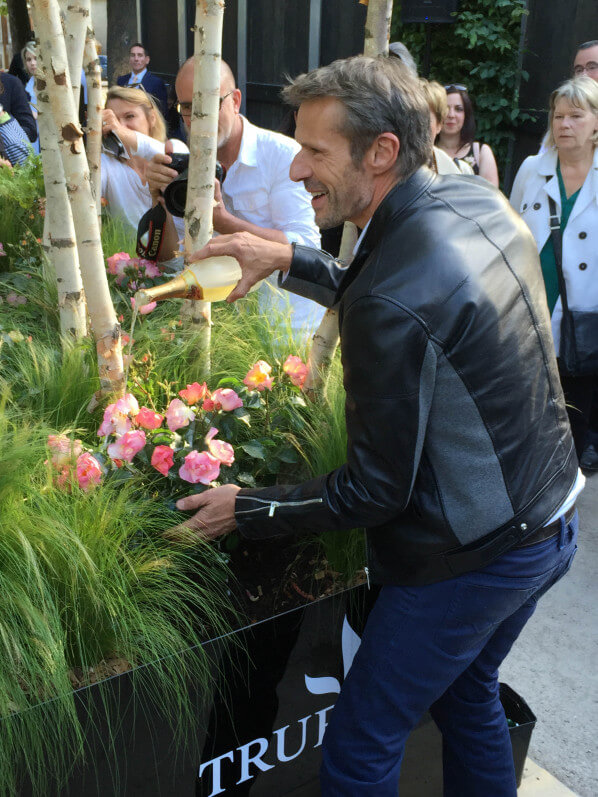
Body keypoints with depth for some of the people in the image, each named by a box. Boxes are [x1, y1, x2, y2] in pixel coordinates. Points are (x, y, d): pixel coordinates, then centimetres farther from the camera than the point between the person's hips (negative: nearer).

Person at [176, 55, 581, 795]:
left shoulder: (389, 302, -30)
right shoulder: (480, 200, -4)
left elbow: (377, 490, -21)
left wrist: (246, 509, -9)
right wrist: (289, 260, 6)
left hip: (473, 557, -9)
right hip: (550, 519, 9)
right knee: (468, 695, 30)